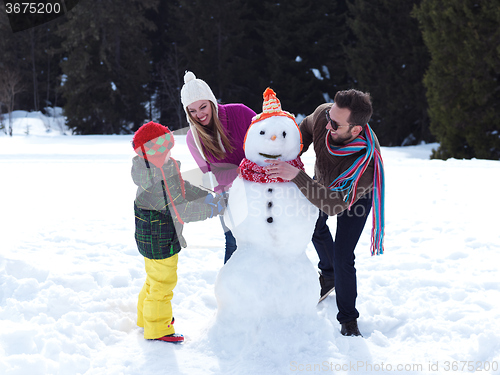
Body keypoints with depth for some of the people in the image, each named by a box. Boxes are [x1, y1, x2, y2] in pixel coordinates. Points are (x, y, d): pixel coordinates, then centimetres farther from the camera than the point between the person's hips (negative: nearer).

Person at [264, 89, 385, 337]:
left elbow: (334, 203, -51)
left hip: (355, 196, -6)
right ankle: (328, 275, 55)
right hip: (323, 181, 6)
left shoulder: (367, 159, -49)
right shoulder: (323, 114, -36)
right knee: (316, 227, 25)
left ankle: (348, 320, 10)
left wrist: (296, 176, -60)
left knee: (342, 257, -10)